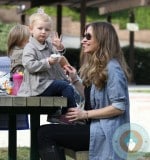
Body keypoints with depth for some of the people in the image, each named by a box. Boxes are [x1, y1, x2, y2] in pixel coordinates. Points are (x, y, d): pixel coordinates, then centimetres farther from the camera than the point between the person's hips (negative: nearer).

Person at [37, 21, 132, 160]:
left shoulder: (112, 68, -13)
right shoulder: (97, 66, 18)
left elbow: (119, 107, -18)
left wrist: (85, 114, -15)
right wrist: (75, 80, 8)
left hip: (105, 132, -10)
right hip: (95, 126, 10)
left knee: (45, 133, -16)